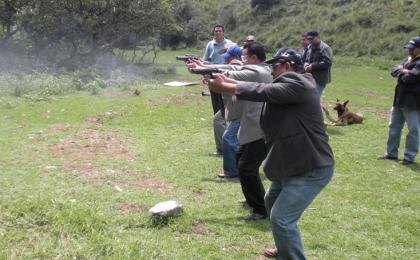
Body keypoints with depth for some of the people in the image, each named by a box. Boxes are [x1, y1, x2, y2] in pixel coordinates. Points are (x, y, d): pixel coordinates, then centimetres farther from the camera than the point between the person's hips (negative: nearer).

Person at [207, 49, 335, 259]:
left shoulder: (298, 85, -19)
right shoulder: (286, 86, 13)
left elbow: (262, 92, -23)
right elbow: (261, 89, 5)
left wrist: (222, 87, -16)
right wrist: (227, 80, -4)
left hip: (311, 169, -11)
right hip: (293, 163, 11)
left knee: (281, 218, -15)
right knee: (272, 203, 27)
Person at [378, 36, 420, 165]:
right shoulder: (407, 60, 15)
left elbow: (409, 78, -22)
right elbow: (393, 71, 8)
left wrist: (401, 72, -3)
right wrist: (403, 71, -10)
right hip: (399, 99, 9)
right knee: (394, 127, 16)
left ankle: (410, 157, 6)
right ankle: (391, 153, 26)